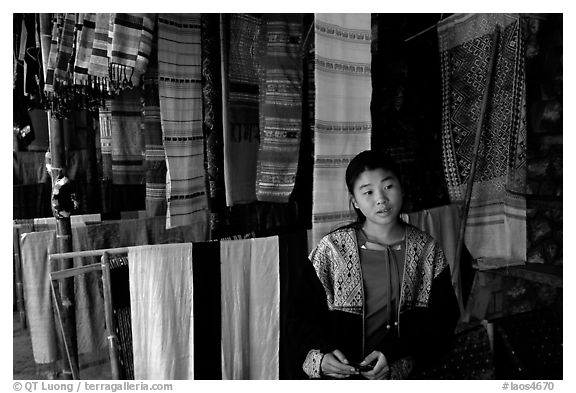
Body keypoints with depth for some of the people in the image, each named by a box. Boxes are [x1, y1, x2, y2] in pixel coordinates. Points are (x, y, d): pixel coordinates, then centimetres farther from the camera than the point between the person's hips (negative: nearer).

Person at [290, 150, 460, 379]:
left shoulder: (426, 249, 1)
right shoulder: (332, 249, -2)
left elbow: (442, 319, 1)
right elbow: (306, 315, 2)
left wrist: (395, 357, -12)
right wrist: (320, 358, -15)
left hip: (404, 373, 0)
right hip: (340, 375, 0)